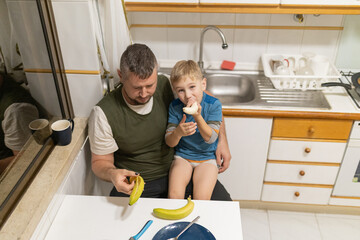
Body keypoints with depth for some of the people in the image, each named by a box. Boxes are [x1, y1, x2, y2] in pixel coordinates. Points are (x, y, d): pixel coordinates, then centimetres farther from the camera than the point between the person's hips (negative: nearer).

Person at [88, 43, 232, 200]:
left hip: (177, 170, 3)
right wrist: (112, 174, -31)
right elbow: (100, 161, -6)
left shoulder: (166, 86, -10)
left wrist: (222, 140, -2)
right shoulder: (103, 113, -17)